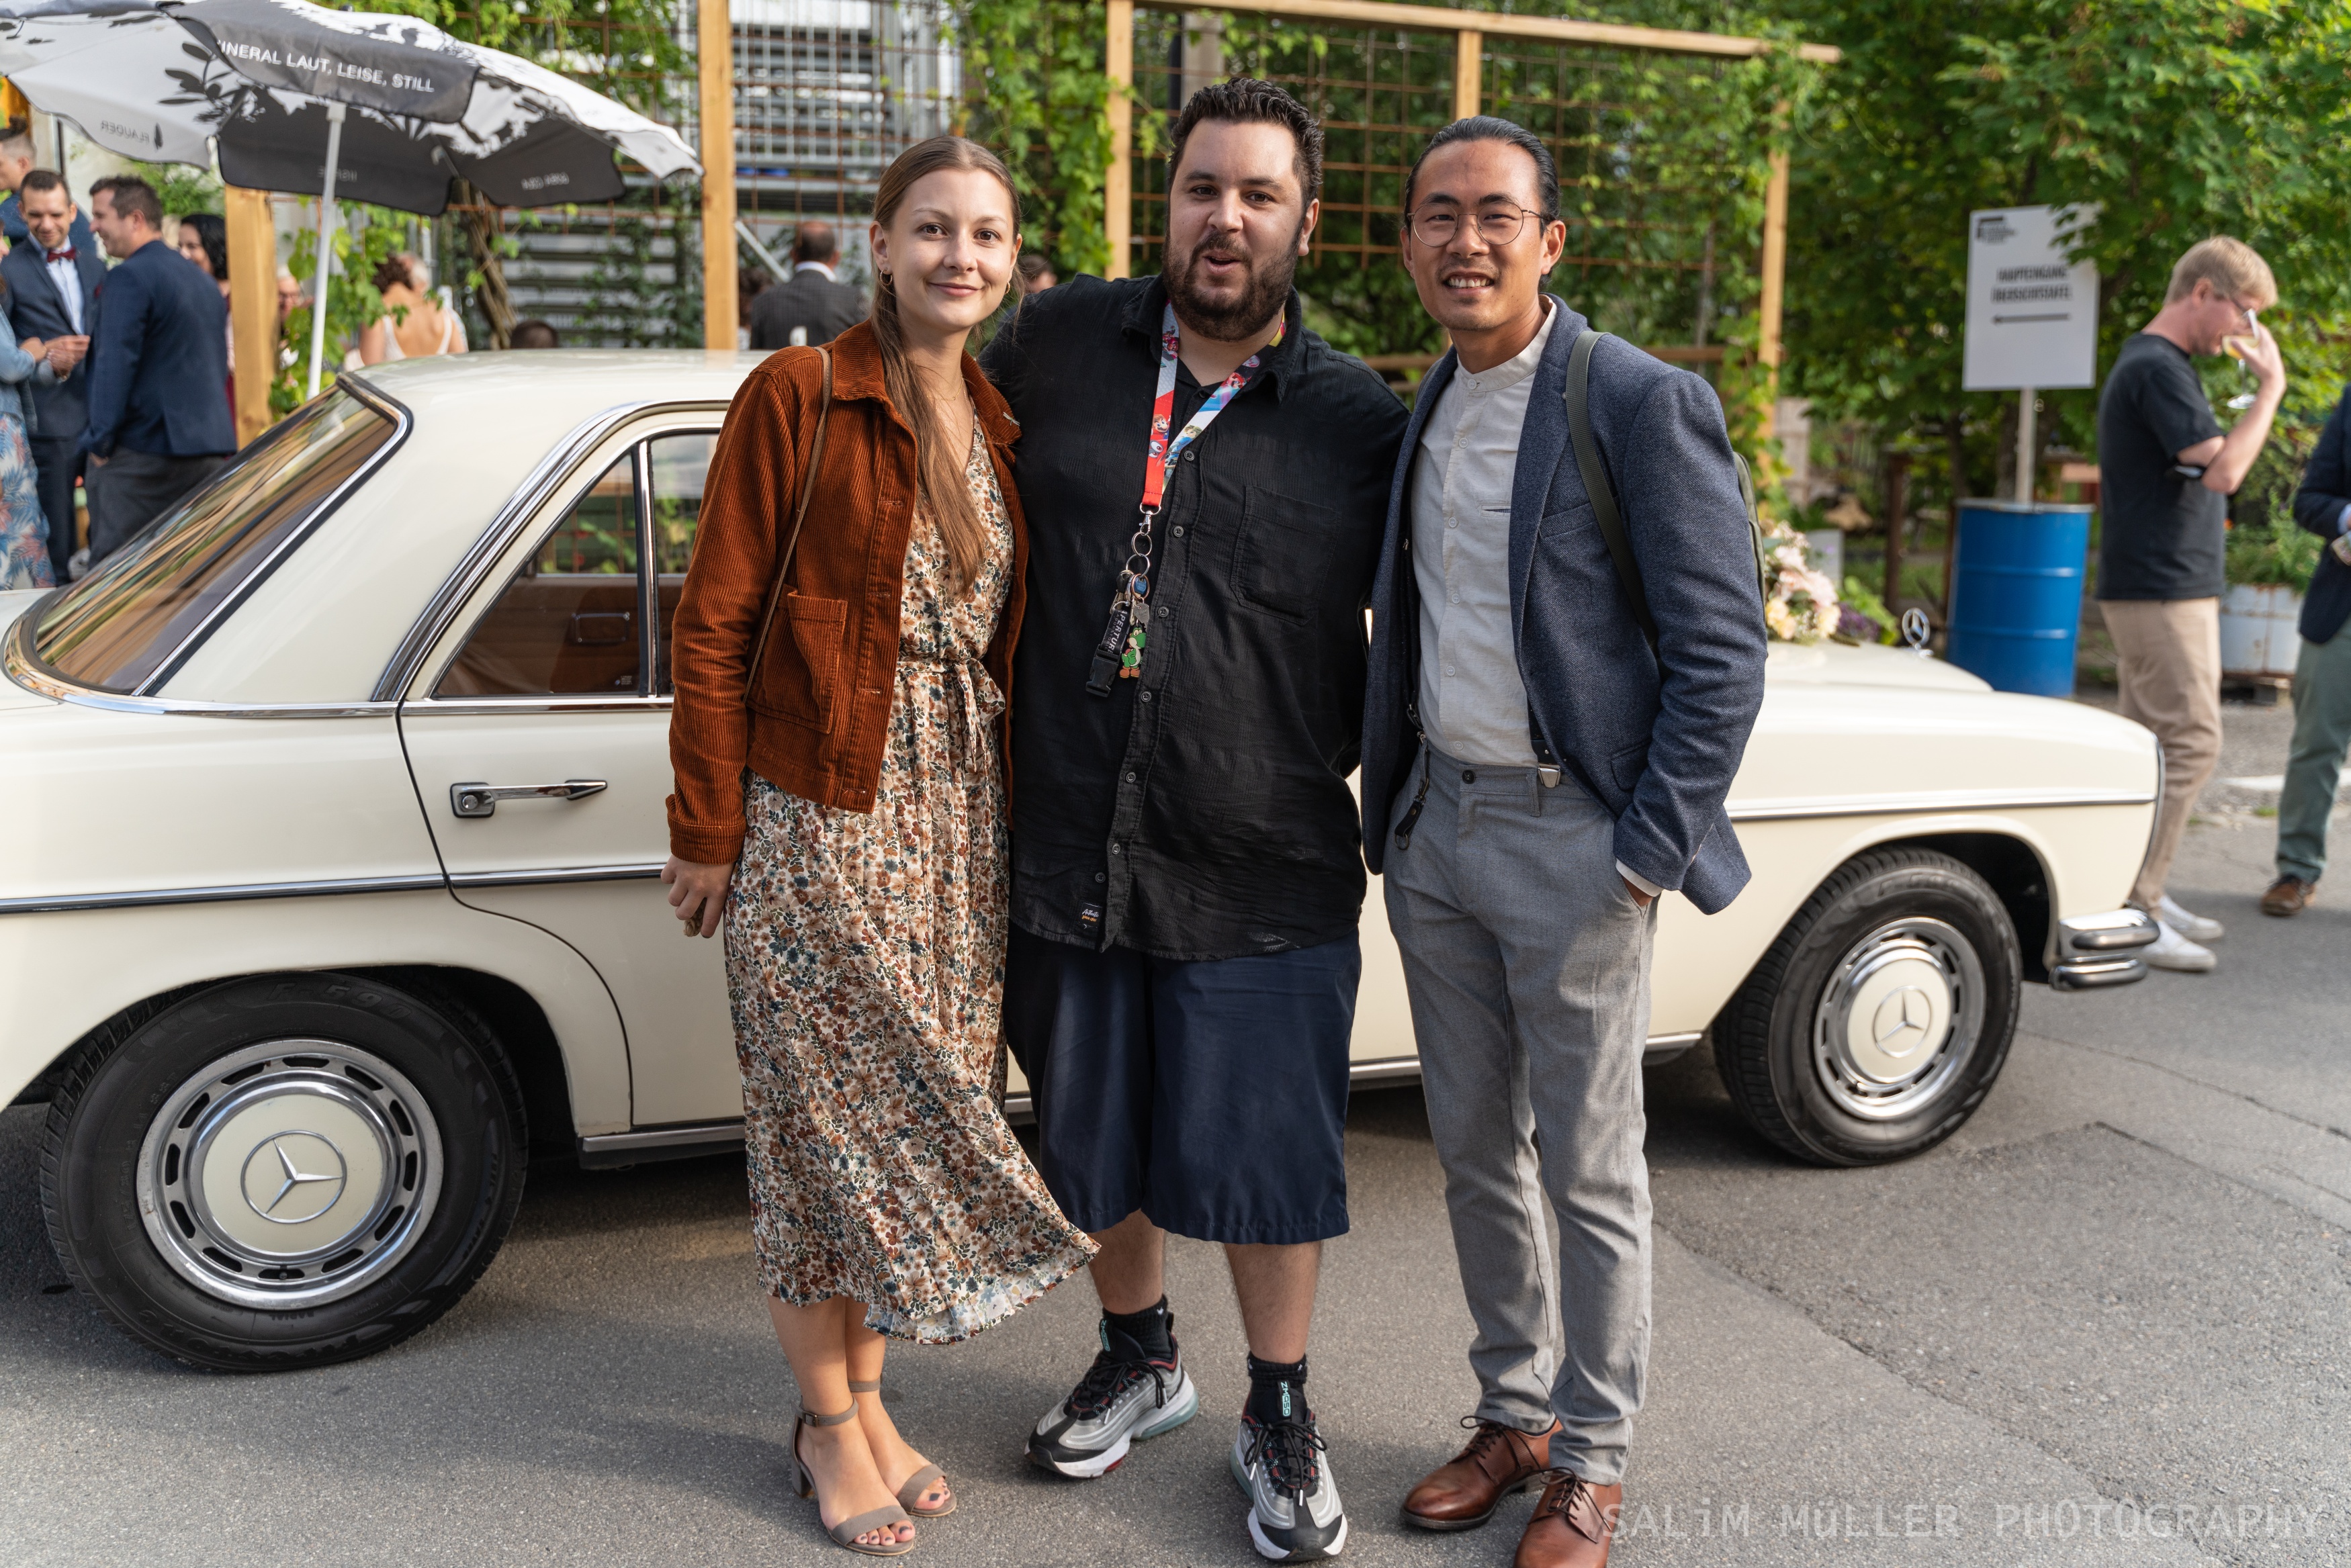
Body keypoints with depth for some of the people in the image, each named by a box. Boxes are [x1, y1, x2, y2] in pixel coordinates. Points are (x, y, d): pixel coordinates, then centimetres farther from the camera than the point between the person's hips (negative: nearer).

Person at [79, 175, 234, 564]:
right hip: (212, 449, 8)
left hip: (141, 453, -8)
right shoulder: (204, 281, 16)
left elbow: (115, 365, -16)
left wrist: (99, 441, -11)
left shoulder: (128, 278, -10)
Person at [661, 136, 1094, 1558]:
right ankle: (829, 1419, 23)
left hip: (965, 817, 6)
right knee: (831, 1113, 5)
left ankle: (868, 1394, 30)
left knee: (925, 1104, 12)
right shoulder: (800, 398, -7)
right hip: (823, 813, -5)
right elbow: (714, 623, -7)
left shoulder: (1003, 428, 10)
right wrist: (708, 831, -9)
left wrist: (1016, 809, 9)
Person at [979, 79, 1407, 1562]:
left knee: (1264, 1161, 9)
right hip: (1069, 855, 3)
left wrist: (1360, 762, 2)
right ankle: (1142, 1358, 44)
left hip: (1263, 881, -2)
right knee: (1094, 1142, 19)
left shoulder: (1363, 423, -4)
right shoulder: (1055, 345, 2)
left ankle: (1282, 1416, 32)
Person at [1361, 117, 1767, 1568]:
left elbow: (1722, 648, -13)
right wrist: (1395, 806, 11)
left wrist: (1649, 857, -15)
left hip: (1572, 843, -6)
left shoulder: (1642, 404, -11)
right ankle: (1514, 1411, 33)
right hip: (1435, 831, 7)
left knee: (1589, 1172, 6)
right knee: (1475, 1153, 15)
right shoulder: (1423, 414, 10)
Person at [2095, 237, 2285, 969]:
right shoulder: (2157, 368, -15)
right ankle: (2129, 912, -10)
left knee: (2157, 745, 13)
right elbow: (2223, 469, -22)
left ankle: (2143, 895, 20)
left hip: (2164, 587, 11)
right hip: (2163, 591, -11)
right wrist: (2271, 387, -15)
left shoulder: (2154, 365, 19)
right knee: (2189, 744, -12)